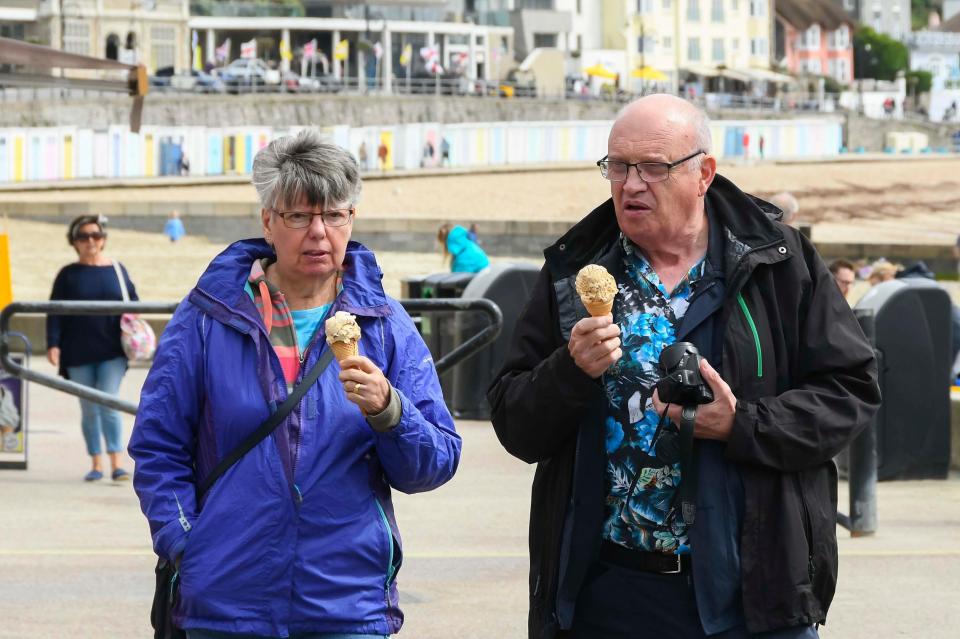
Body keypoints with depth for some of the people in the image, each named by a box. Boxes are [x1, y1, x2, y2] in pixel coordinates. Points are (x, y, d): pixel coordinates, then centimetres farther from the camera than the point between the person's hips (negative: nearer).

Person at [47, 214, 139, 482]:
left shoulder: (117, 270, 7)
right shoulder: (68, 275, 5)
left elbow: (133, 302, 14)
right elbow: (55, 313, 3)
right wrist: (53, 344, -7)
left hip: (111, 352, -1)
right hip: (78, 354, 1)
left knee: (109, 405, -12)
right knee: (89, 410, 6)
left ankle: (116, 465, -13)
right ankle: (96, 465, 14)